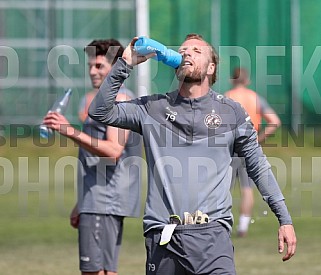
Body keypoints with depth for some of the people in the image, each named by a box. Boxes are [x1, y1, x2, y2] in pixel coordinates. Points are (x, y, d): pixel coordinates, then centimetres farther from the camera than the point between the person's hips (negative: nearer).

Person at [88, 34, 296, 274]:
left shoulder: (230, 111, 9)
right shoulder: (153, 108, 11)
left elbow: (258, 167, 14)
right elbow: (100, 112, 4)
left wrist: (285, 220, 10)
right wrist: (126, 64, -1)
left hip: (212, 234, -2)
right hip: (162, 236, 2)